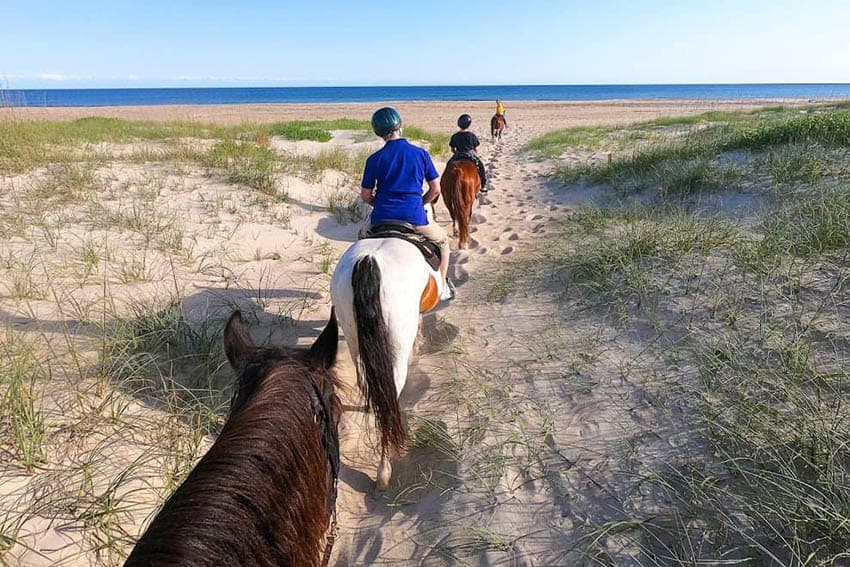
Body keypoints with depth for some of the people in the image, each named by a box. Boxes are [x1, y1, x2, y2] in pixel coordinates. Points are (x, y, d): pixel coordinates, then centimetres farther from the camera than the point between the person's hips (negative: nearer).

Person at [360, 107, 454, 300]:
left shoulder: (374, 159, 1)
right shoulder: (421, 154, 3)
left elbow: (365, 196, 6)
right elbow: (435, 190, 6)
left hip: (382, 219, 1)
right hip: (415, 219, -1)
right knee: (443, 240, 28)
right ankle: (442, 287, 24)